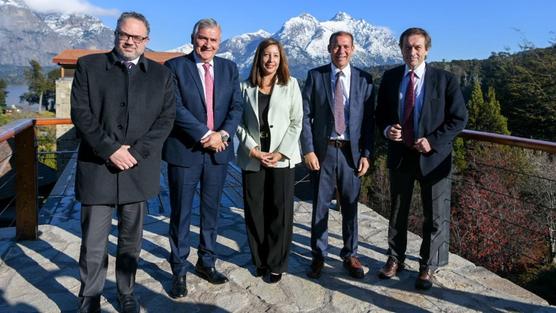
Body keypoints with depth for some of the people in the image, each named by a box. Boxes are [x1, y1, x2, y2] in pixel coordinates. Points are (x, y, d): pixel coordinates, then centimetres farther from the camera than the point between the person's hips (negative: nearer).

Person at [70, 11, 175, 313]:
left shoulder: (161, 74, 10)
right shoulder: (88, 66, 7)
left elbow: (166, 118, 2)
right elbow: (81, 113, -1)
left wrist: (136, 152, -9)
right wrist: (110, 149, -12)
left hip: (139, 169, 1)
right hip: (97, 167, -1)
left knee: (131, 240, 12)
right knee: (93, 241, 3)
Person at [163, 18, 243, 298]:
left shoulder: (229, 68, 9)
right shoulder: (175, 67, -3)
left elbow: (237, 106, 4)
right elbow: (176, 108, -12)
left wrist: (223, 133, -13)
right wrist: (206, 134, -17)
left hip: (219, 150, 4)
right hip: (185, 151, -3)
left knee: (211, 211, 14)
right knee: (181, 213, 6)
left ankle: (206, 262, 30)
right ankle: (179, 271, 21)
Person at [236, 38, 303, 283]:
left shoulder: (291, 84, 4)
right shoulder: (246, 86, 6)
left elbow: (296, 122, 1)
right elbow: (239, 123, 3)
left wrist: (281, 152, -9)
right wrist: (253, 150, -9)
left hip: (282, 158, -1)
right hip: (252, 158, 1)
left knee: (280, 211, 2)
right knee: (254, 210, 6)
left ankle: (277, 263, 16)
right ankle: (260, 260, 22)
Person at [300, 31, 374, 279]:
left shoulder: (364, 79, 4)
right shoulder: (315, 76, 2)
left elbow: (369, 119, 3)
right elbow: (305, 116, -1)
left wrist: (367, 154, -4)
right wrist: (308, 150, -8)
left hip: (352, 151, 1)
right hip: (322, 150, 0)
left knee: (350, 206, 10)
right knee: (320, 205, 8)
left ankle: (350, 255, 27)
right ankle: (318, 255, 24)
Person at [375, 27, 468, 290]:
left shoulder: (445, 79, -7)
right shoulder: (390, 77, 2)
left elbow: (459, 118, -6)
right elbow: (381, 112, 10)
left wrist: (432, 141, -18)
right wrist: (387, 129, -12)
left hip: (433, 156, -2)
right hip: (400, 154, 3)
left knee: (435, 216, 8)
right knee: (397, 211, 15)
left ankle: (428, 267, 27)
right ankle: (395, 259, 34)